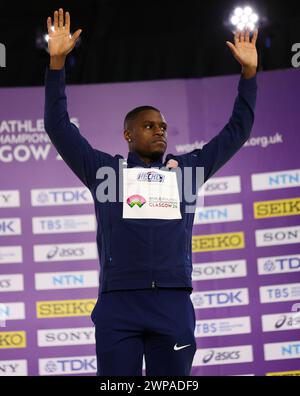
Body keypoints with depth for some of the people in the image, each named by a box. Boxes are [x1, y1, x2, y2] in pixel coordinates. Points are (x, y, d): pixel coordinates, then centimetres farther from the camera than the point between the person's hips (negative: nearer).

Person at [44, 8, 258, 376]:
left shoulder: (186, 168, 19)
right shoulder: (105, 170, 14)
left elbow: (236, 132, 25)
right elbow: (58, 126, 10)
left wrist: (248, 73, 19)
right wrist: (57, 62, 3)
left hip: (174, 303, 2)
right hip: (118, 303, -2)